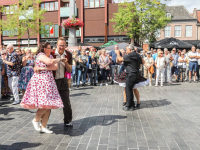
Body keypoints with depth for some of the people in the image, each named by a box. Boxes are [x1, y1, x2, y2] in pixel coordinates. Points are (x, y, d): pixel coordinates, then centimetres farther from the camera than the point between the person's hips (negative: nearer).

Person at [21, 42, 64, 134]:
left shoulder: (50, 56, 17)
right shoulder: (40, 55, -5)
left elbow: (55, 67, 1)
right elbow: (50, 62, -23)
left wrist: (42, 68, -10)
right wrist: (59, 59, -4)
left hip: (49, 82, 8)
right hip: (41, 81, -7)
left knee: (49, 105, 4)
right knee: (44, 104, -13)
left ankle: (43, 127, 12)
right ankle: (36, 120, 12)